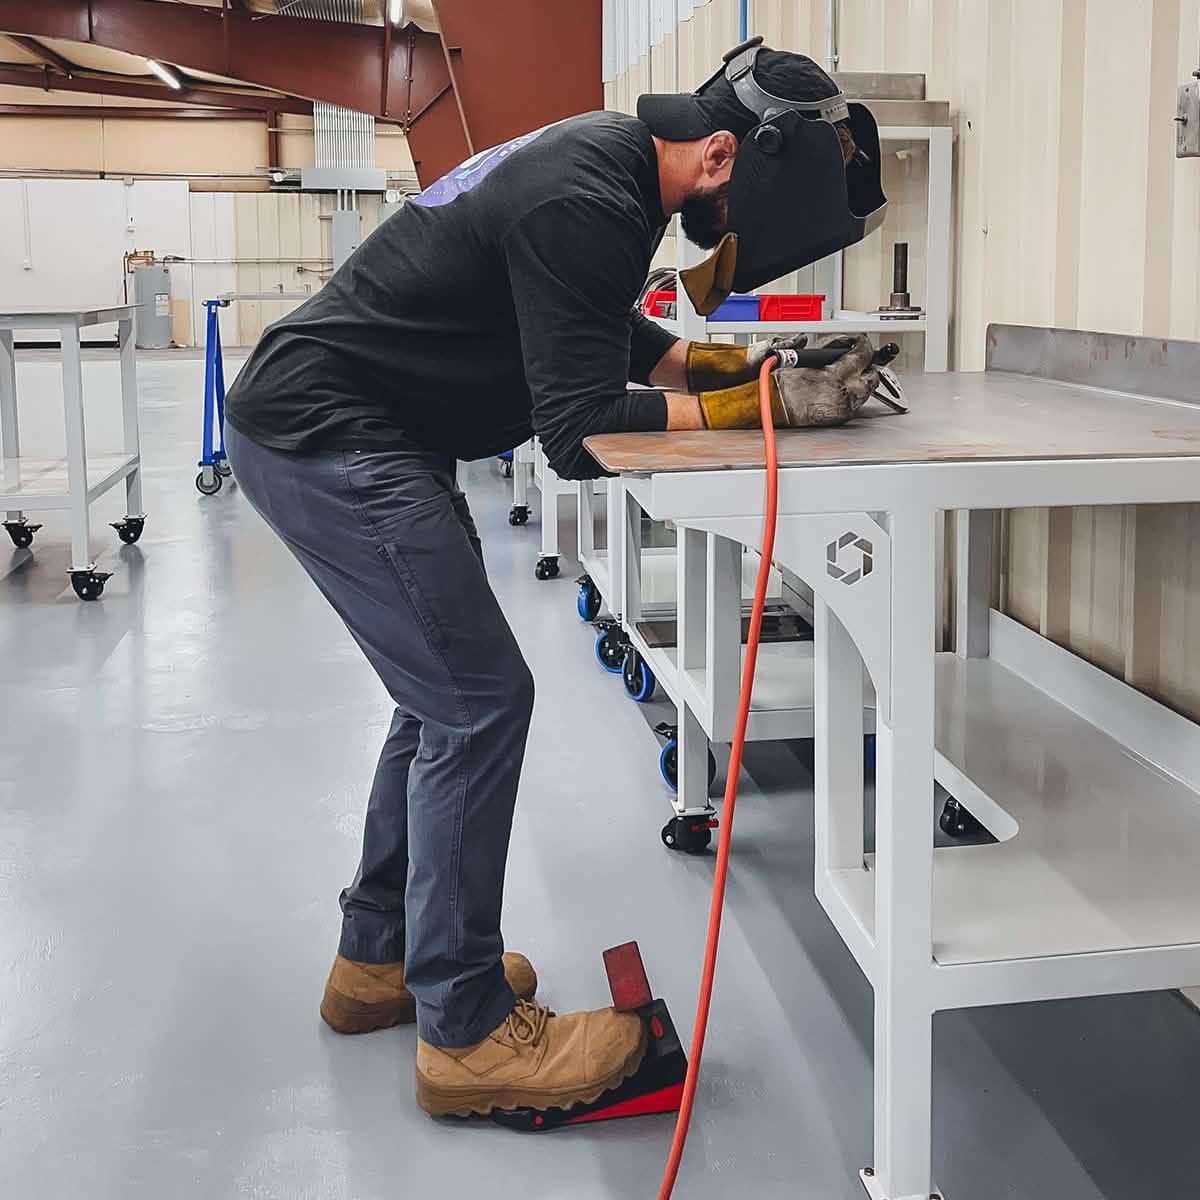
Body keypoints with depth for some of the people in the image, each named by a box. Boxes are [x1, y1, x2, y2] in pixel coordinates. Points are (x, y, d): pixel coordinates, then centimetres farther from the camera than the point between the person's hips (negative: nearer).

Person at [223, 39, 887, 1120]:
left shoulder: (610, 160, 7)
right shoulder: (586, 203, -24)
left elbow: (605, 334, 21)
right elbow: (580, 431, -23)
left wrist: (733, 363, 7)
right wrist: (762, 407, -19)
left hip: (322, 426, 11)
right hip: (325, 438, -11)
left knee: (442, 696, 15)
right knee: (480, 701, -10)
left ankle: (379, 959, 27)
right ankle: (467, 1032, -1)